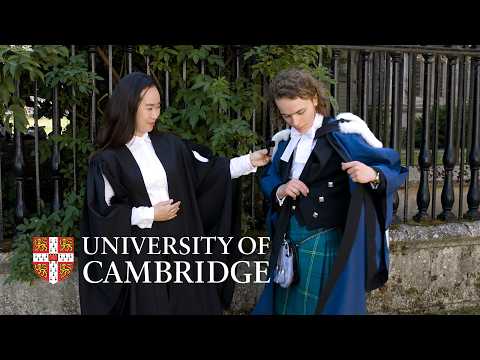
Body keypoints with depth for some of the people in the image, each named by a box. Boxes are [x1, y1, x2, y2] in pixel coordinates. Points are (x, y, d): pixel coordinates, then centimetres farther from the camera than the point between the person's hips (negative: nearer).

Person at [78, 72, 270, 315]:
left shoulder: (169, 145, 6)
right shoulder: (108, 159, -6)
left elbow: (208, 171, 10)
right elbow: (103, 213, -8)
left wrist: (249, 161, 3)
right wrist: (150, 214, -10)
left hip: (180, 244, 4)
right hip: (140, 252, -3)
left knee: (189, 304, 8)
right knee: (149, 307, 6)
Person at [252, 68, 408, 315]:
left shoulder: (341, 135, -13)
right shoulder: (285, 140, 5)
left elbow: (393, 167, -13)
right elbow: (267, 180, 14)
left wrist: (373, 174, -34)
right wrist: (280, 191, -8)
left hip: (328, 241, -5)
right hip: (290, 240, 6)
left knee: (328, 305, 6)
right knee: (287, 304, 16)